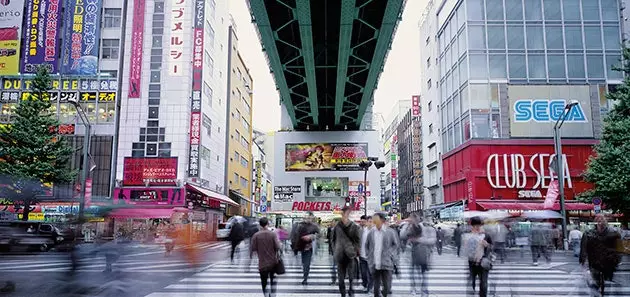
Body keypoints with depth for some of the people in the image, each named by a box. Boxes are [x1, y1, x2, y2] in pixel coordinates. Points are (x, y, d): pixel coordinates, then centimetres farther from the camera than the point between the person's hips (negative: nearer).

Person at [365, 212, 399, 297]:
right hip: (374, 265, 3)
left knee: (387, 287, 1)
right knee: (376, 286, 10)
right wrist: (369, 257, 12)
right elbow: (367, 246, 18)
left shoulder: (390, 232, -4)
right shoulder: (371, 233, 6)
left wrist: (391, 256, -4)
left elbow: (396, 245, 3)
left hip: (386, 264, -3)